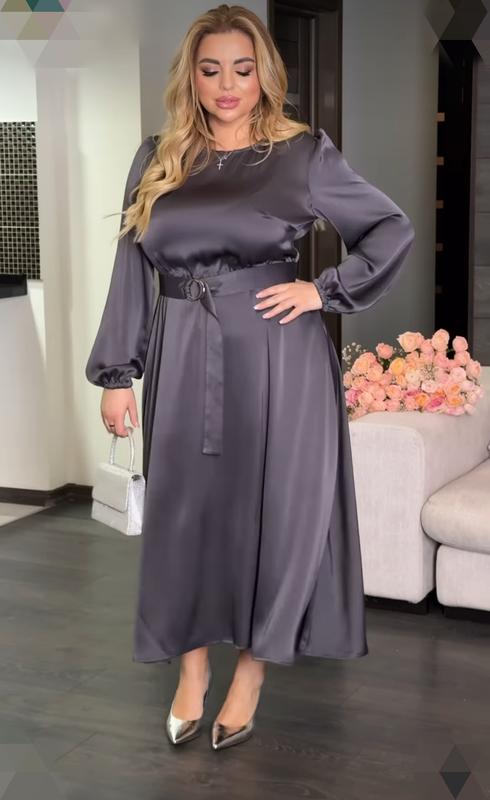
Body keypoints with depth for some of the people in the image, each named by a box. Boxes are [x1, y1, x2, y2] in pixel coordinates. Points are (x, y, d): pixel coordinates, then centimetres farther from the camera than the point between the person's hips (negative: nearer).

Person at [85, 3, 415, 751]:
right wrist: (117, 373, 2)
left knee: (272, 507, 4)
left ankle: (251, 673, 21)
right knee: (185, 508, 8)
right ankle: (192, 670, 25)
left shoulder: (304, 153, 0)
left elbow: (393, 229, 5)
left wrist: (325, 290, -7)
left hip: (275, 354, -2)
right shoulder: (158, 158, 7)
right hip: (184, 358, 3)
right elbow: (133, 269, 6)